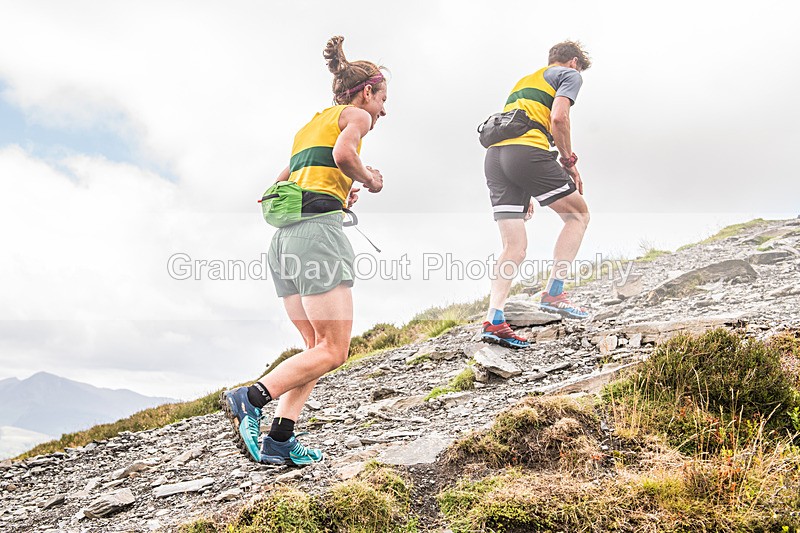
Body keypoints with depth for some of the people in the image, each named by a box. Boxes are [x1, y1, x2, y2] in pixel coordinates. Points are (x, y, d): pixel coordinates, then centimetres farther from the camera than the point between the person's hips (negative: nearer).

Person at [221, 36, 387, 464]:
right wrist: (369, 180, 3)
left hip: (283, 237, 9)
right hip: (318, 228, -9)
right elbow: (343, 153, -15)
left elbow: (276, 190, 29)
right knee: (333, 351, -7)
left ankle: (279, 440, -1)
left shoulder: (310, 126, 31)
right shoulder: (354, 114, 8)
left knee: (317, 348, 9)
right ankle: (250, 397, -19)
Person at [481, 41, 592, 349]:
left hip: (494, 155, 7)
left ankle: (493, 321, -7)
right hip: (527, 152, -7)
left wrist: (523, 193, 31)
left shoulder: (524, 81, 37)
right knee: (578, 215, 11)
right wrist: (569, 162, 4)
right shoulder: (570, 74, 14)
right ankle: (553, 294, 2)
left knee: (515, 247, 5)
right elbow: (558, 118, -6)